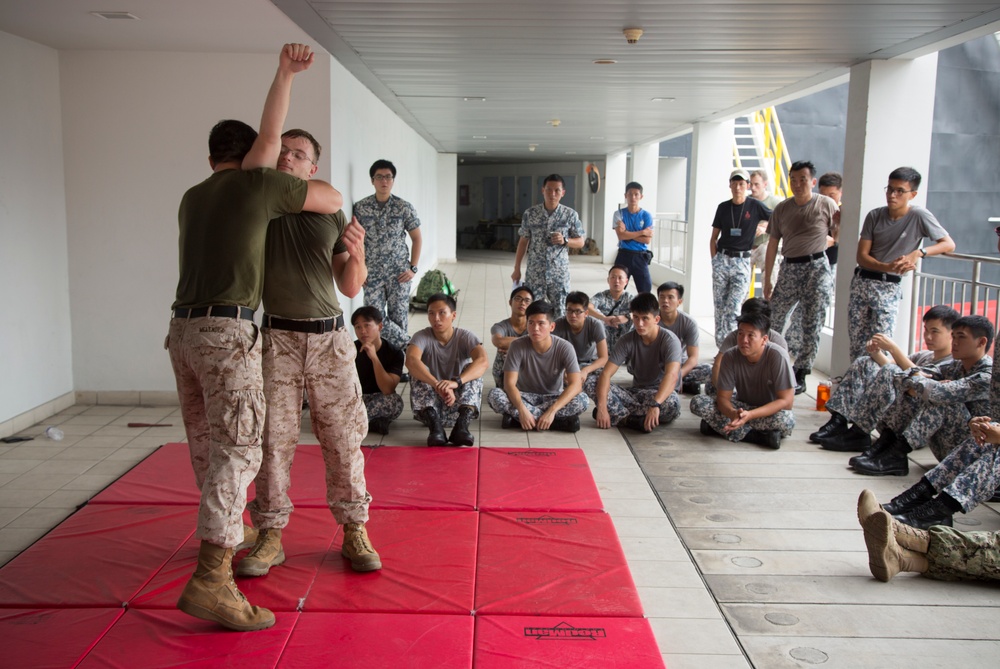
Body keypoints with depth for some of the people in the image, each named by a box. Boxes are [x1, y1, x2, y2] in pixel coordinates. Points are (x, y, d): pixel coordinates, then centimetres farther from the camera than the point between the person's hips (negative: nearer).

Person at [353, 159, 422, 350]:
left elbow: (416, 238, 5)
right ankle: (409, 345, 9)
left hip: (399, 273, -1)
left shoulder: (404, 207, -3)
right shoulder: (360, 208, -1)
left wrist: (413, 268, -2)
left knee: (398, 317, 2)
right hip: (373, 273, 1)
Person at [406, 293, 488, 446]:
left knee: (473, 370, -21)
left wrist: (455, 382, -46)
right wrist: (438, 385, -49)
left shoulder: (465, 336, -8)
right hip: (429, 405, 0)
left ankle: (462, 425, -35)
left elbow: (483, 361, -29)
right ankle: (435, 426, -36)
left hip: (459, 405, 0)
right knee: (420, 372, -24)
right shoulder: (422, 337, -9)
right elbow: (411, 360, -32)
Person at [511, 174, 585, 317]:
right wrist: (517, 269, 6)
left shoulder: (570, 214, -3)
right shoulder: (530, 213, 0)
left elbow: (581, 242, 5)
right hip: (535, 273, 0)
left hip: (560, 273, 0)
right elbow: (523, 241, 8)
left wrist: (565, 240, -16)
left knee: (558, 313, 4)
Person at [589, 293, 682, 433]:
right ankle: (634, 420, -28)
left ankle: (621, 415, -23)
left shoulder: (669, 340, -16)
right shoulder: (627, 341, -6)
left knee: (672, 404, -40)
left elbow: (672, 375, -34)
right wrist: (601, 406, -31)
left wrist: (655, 405, -51)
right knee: (591, 384, -17)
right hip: (636, 392, 4)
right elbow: (606, 373, -14)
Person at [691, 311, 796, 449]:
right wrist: (733, 414, -39)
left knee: (787, 420, -38)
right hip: (741, 407, 3)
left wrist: (749, 415, -37)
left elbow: (786, 401, -24)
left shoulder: (778, 356, -24)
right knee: (698, 403, -20)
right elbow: (723, 397, -14)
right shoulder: (730, 357, -15)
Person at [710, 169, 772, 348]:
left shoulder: (755, 206, -1)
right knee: (720, 308, 5)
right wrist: (715, 261, 5)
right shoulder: (723, 207, 8)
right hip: (722, 260, 3)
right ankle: (721, 347, 14)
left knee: (733, 309, -10)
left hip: (742, 262, -3)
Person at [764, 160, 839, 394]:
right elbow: (772, 244, 12)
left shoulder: (826, 205, 0)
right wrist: (767, 280, 10)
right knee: (773, 321, 2)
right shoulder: (782, 209, 9)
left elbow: (840, 238, 1)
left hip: (816, 268, -3)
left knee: (811, 327, -1)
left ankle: (800, 377, 8)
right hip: (789, 268, 3)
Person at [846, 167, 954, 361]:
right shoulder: (874, 216, 0)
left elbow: (949, 244, -6)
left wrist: (918, 253, -22)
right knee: (857, 343, 6)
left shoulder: (919, 216, -8)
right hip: (861, 281, 3)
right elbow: (861, 256, -2)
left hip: (889, 287, -3)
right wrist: (887, 267, -21)